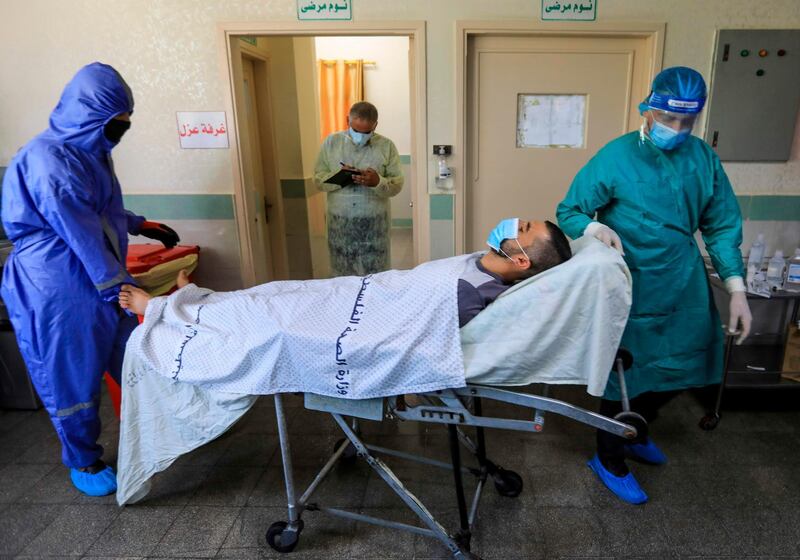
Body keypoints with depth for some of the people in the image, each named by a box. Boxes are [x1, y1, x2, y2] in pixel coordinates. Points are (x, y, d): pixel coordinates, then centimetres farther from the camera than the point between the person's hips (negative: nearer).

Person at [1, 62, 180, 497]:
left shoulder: (91, 151, 10)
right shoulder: (48, 160, -20)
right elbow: (81, 233, -23)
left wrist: (141, 225, 23)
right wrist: (119, 285, -21)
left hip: (101, 279, 8)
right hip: (56, 289, -8)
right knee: (72, 377, 7)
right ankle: (84, 462, 27)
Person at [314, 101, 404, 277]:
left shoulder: (386, 146, 0)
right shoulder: (331, 142, 4)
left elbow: (397, 184, -2)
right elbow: (318, 178, 3)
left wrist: (377, 181, -23)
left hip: (374, 224, -1)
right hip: (340, 223, 1)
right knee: (343, 277, 9)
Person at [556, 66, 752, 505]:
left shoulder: (704, 158, 1)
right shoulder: (615, 157, -13)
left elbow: (721, 226, 6)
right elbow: (568, 212, -9)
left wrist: (736, 289, 0)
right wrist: (596, 227, -31)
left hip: (685, 288, 6)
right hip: (630, 289, -5)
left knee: (679, 371, 18)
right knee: (625, 375, 5)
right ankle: (609, 460, 30)